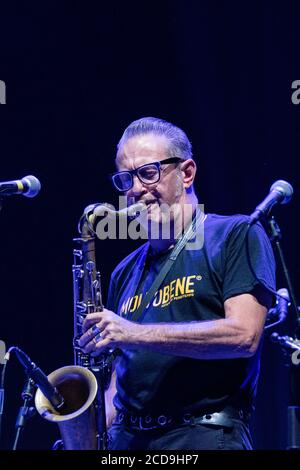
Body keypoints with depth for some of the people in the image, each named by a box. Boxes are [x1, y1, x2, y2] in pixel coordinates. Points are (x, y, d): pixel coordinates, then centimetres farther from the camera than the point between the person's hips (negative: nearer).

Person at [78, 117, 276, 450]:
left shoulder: (237, 236, 3)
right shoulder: (127, 272, 19)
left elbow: (244, 336, -11)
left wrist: (135, 333, -15)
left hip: (206, 436, -5)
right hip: (126, 440, 6)